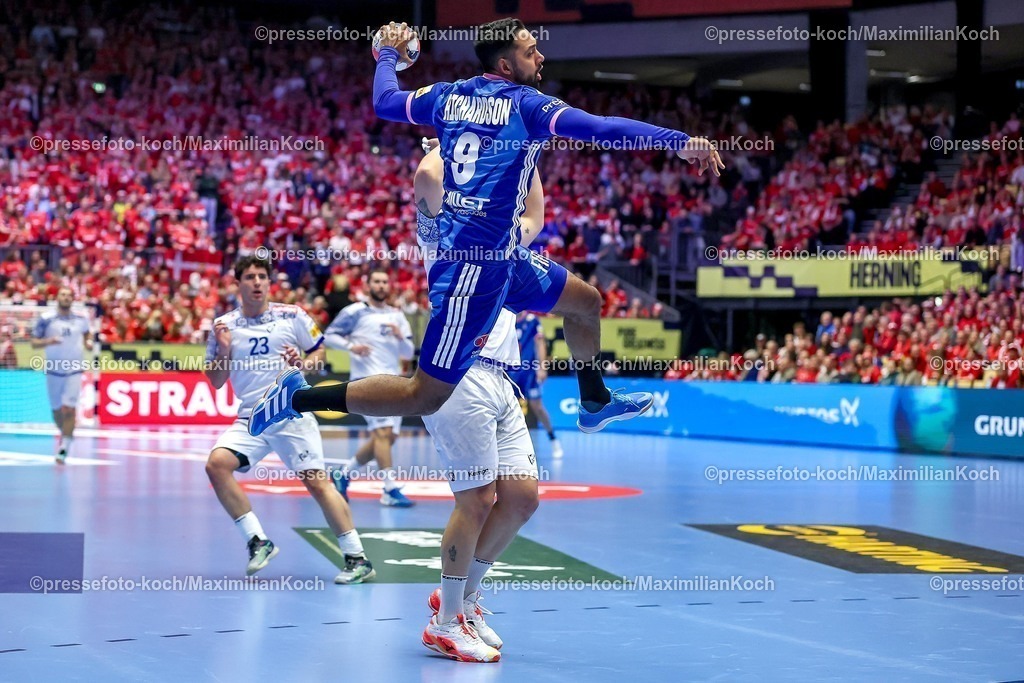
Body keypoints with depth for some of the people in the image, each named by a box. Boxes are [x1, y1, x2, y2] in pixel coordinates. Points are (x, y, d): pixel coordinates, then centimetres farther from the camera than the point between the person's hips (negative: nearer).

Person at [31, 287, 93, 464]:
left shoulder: (81, 319, 3)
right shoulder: (46, 319, -4)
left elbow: (87, 333, 23)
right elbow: (34, 343, -3)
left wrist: (89, 342, 2)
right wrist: (48, 341, -22)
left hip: (74, 370, 0)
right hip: (54, 371, 0)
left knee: (69, 409, -13)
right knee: (56, 410, 10)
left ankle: (64, 448, -10)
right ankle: (64, 433, 39)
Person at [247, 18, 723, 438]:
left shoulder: (448, 95, 9)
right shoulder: (524, 104, -10)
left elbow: (385, 101, 25)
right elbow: (601, 129, -22)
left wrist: (388, 54, 43)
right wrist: (680, 141, -22)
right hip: (476, 263, -10)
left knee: (585, 301, 24)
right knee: (426, 396, -5)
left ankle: (595, 403, 42)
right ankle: (298, 397, 0)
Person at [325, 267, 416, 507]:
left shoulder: (397, 316, 16)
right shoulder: (356, 312, 1)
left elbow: (409, 353, 13)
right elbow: (329, 335, 0)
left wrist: (400, 337, -7)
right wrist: (351, 346, -17)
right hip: (367, 378, -7)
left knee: (388, 437, 8)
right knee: (383, 430, -19)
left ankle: (345, 471, 25)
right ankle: (390, 490, -19)